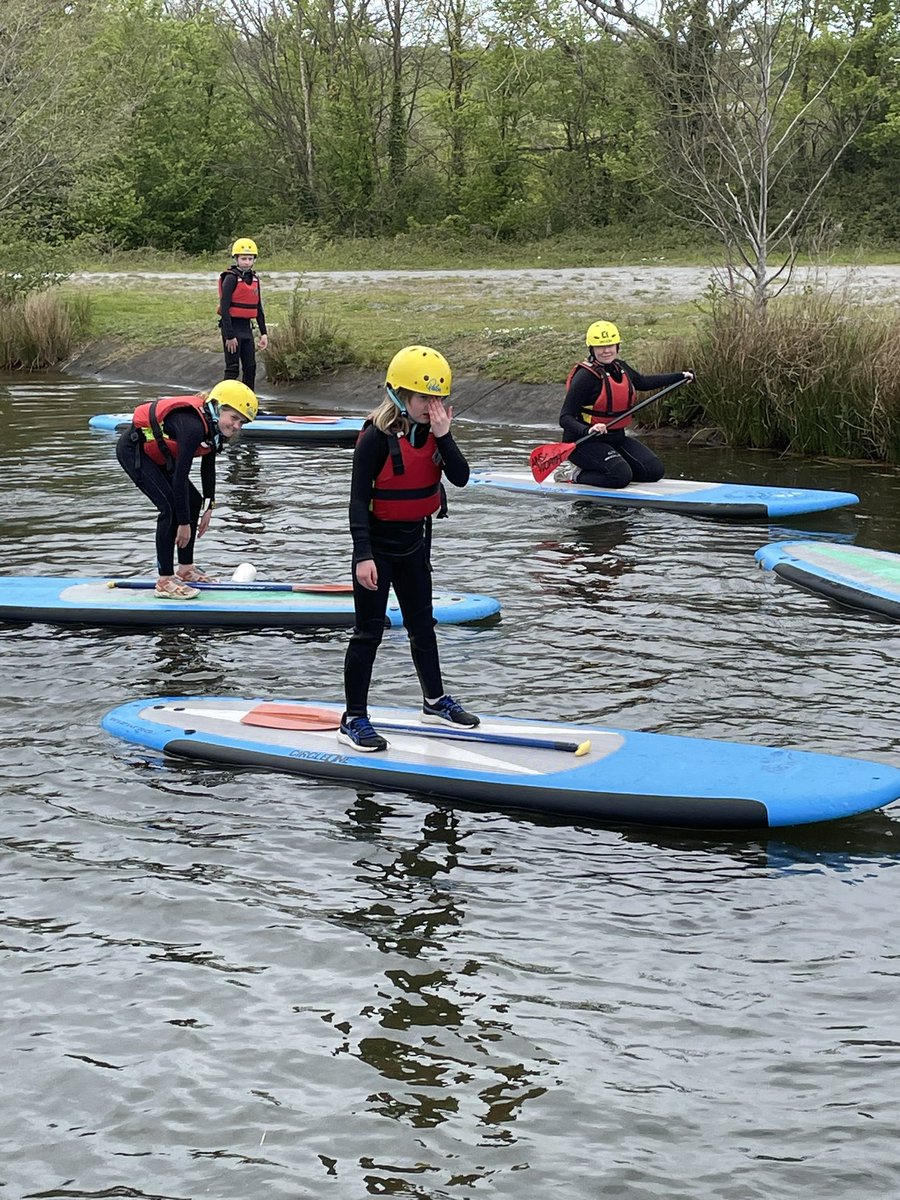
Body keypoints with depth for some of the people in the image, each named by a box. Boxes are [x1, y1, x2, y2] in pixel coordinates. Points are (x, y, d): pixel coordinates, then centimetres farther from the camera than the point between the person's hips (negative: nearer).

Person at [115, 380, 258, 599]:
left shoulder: (213, 427, -6)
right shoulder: (193, 426, -34)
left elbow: (208, 467, 7)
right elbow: (180, 476, -33)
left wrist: (208, 507, 5)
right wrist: (183, 524, -28)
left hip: (157, 455, 10)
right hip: (133, 450, -10)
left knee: (193, 501, 8)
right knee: (171, 507, -18)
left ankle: (185, 569, 18)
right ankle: (165, 582, -14)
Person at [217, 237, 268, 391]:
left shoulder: (254, 279, 11)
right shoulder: (231, 278, -12)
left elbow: (258, 308, 17)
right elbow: (224, 308, -16)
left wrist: (263, 333, 12)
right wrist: (230, 336, -20)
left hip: (246, 326, 7)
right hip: (232, 326, -7)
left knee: (250, 367, 9)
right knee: (233, 369, -6)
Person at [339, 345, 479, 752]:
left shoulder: (431, 432, -1)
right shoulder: (377, 436, -20)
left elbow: (460, 477, -10)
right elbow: (359, 498, -21)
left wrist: (443, 435, -23)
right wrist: (363, 555, -27)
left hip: (414, 540, 7)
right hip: (378, 544, -7)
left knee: (422, 624, 20)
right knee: (369, 631, -3)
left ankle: (435, 702, 35)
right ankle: (353, 720, 4)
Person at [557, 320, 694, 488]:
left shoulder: (620, 367, 6)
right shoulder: (585, 376, -18)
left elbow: (642, 382, 29)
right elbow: (565, 418, -23)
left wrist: (680, 377, 29)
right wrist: (587, 431, -42)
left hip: (616, 438, 9)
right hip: (585, 442, -9)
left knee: (655, 471, -2)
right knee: (621, 477, -28)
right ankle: (575, 474, -6)